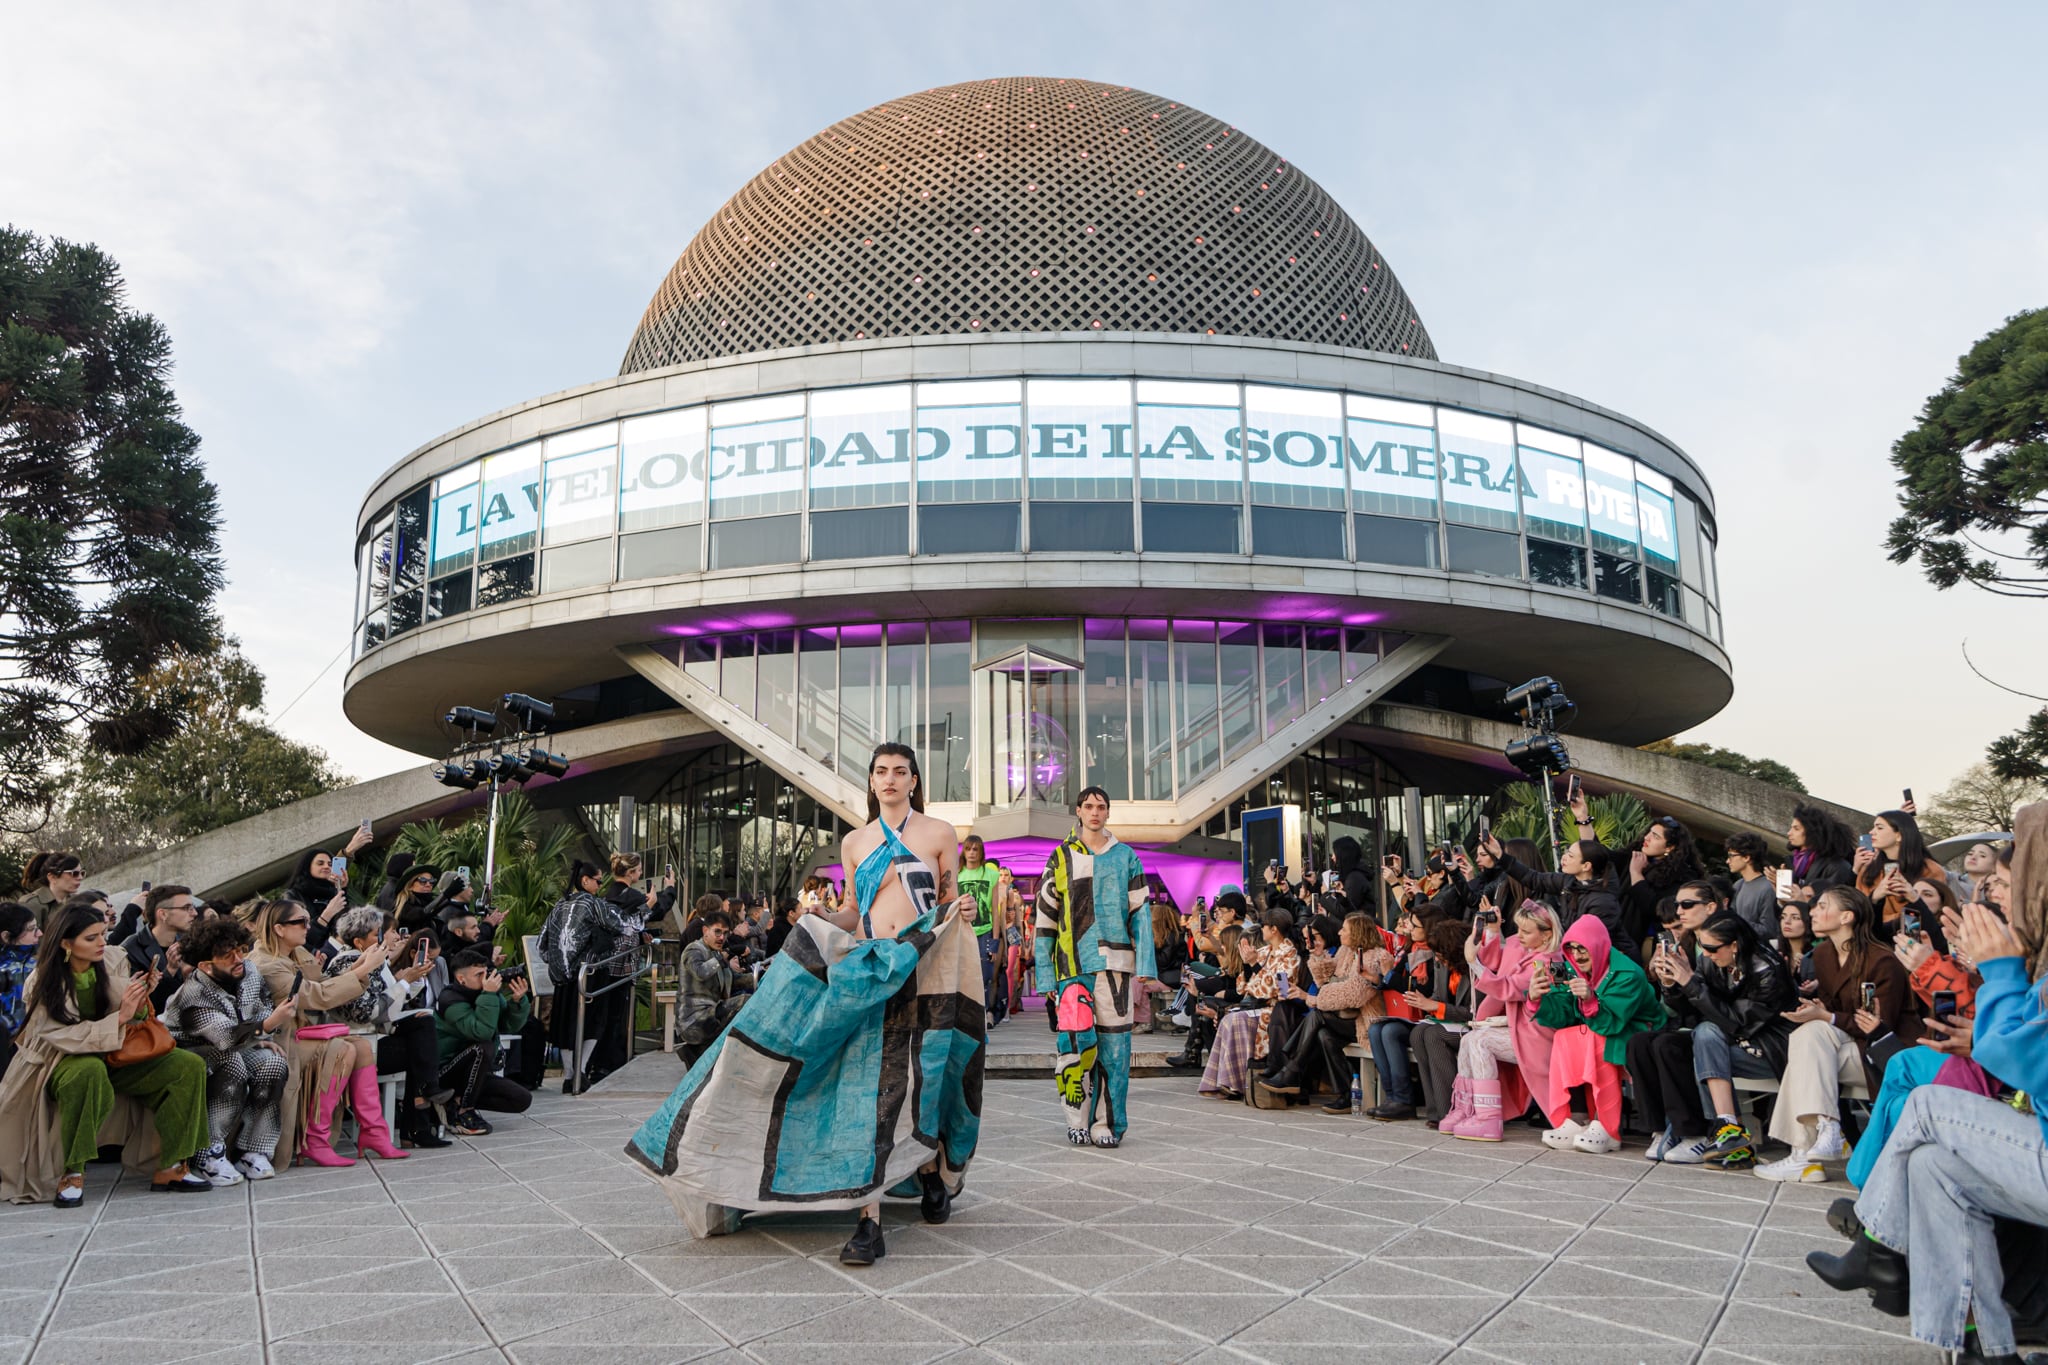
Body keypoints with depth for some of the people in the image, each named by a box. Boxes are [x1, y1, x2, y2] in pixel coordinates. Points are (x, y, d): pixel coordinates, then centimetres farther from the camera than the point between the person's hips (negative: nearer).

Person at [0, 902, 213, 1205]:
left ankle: (170, 1168, -12)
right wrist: (119, 1018, -30)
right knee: (90, 1072, -40)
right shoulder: (43, 984, -14)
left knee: (190, 1066, -14)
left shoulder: (114, 962, -4)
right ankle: (72, 1173, -26)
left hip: (114, 1056, 5)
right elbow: (65, 1036, -20)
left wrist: (139, 1007, -25)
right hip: (64, 1060, -5)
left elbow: (133, 1022, -2)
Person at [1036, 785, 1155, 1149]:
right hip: (1073, 964, -1)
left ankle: (1106, 1122, 10)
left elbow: (1140, 912, 8)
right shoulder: (1061, 858, 9)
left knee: (1114, 1042, 1)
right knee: (1077, 1036, -14)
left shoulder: (1126, 857, 12)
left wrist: (1145, 963, -3)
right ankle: (1077, 1119, 1)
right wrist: (1045, 974, 2)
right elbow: (1045, 918, 8)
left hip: (1115, 961, 1)